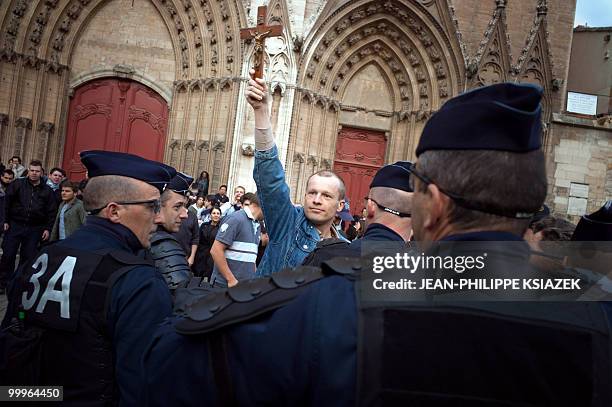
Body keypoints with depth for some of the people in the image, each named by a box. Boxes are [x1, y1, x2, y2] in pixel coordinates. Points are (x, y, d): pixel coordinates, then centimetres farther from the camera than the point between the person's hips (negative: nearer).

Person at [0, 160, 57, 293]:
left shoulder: (47, 191, 4)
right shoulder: (17, 184, 1)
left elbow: (51, 211, 4)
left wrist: (48, 228, -1)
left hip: (35, 229, 1)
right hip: (15, 225, 0)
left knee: (27, 257, 6)